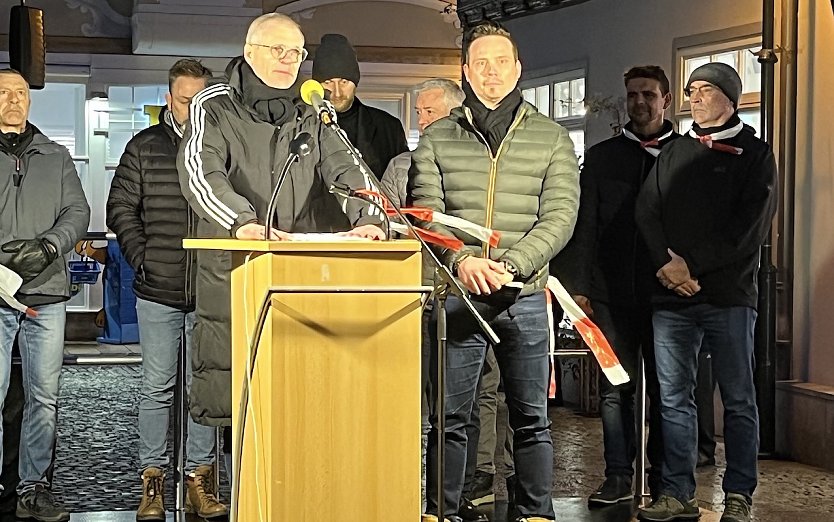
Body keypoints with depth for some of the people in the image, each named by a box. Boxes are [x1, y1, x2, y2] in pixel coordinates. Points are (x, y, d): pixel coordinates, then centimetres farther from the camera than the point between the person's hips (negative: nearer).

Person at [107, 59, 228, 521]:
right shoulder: (144, 147, 6)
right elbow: (121, 208, 9)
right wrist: (140, 256, -2)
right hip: (157, 291, 0)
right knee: (157, 387, 5)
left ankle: (199, 477, 14)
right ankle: (152, 480, 12)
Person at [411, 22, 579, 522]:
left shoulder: (552, 138, 6)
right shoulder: (437, 138, 8)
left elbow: (559, 216, -3)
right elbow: (426, 212, -1)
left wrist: (509, 265, -18)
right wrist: (461, 260, -20)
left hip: (526, 295, 0)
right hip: (458, 294, 0)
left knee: (532, 418, 6)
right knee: (449, 417, 5)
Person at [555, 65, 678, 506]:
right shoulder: (601, 157, 11)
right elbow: (584, 226, 7)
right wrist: (578, 287, -1)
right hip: (613, 294, 2)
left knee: (664, 388, 6)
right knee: (615, 389, 1)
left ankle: (663, 480, 14)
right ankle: (618, 477, 8)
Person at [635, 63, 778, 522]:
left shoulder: (755, 155, 6)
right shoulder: (673, 154, 18)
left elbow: (750, 226, -6)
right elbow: (647, 212, 8)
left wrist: (693, 266, -12)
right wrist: (666, 263, -10)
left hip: (729, 296, -3)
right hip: (671, 296, 4)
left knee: (738, 399, 1)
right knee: (673, 397, 3)